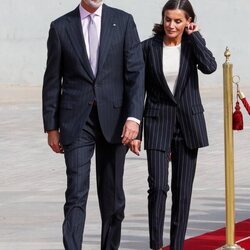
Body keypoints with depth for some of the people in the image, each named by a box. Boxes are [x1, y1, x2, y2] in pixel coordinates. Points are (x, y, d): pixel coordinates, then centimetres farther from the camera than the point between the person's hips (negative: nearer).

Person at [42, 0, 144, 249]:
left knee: (112, 194, 10)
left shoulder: (123, 21, 3)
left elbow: (136, 72, -2)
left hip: (113, 118, 1)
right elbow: (52, 80, 6)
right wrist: (51, 127, 4)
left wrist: (134, 117, -13)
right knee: (76, 193, -9)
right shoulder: (61, 27, 3)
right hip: (76, 121, -1)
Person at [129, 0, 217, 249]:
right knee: (158, 185, -13)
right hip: (158, 121, -1)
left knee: (183, 189, 5)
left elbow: (209, 66, -19)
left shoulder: (192, 44, 2)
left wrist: (194, 35, -10)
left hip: (188, 122, 2)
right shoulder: (149, 47, -1)